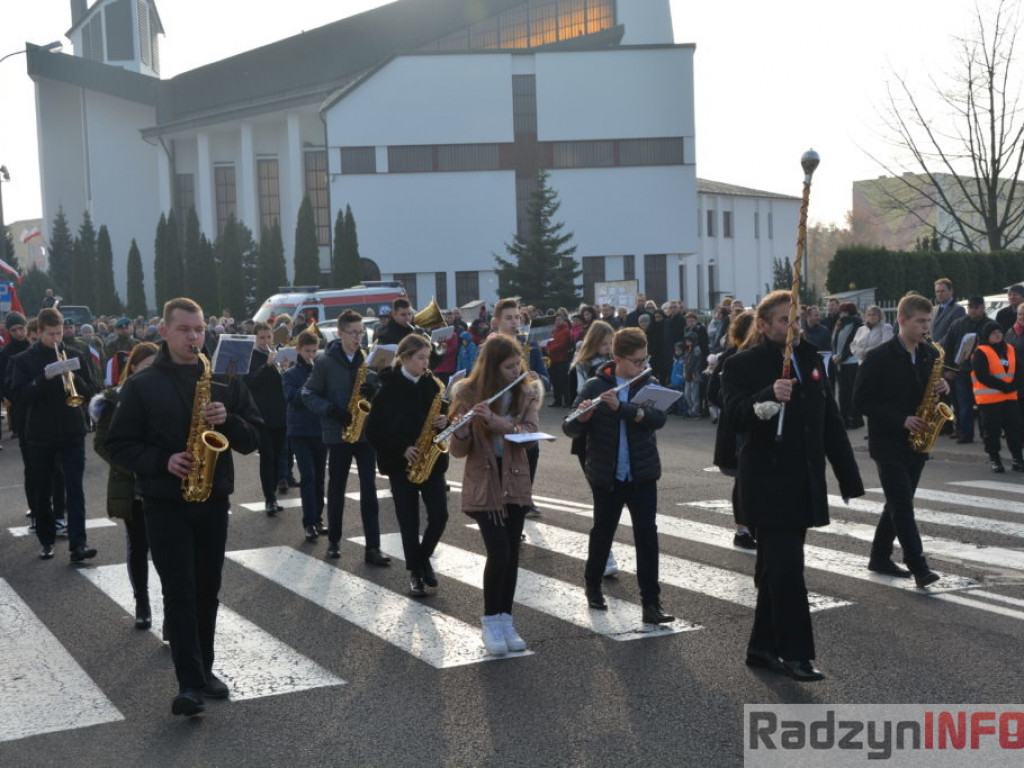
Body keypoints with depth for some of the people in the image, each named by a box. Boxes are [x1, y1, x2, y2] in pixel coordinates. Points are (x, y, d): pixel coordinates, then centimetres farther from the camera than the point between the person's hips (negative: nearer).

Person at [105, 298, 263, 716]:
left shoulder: (225, 380, 5)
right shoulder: (141, 384, -3)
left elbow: (253, 439, 4)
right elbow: (118, 445, -3)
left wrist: (228, 420, -16)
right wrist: (163, 461, -18)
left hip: (213, 500, 3)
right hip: (165, 503, -3)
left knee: (207, 589, 11)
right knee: (180, 590, -8)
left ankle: (204, 669, 24)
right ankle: (189, 683, -7)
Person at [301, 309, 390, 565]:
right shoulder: (326, 362, -4)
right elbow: (308, 394, -3)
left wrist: (373, 391, -13)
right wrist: (331, 410, -18)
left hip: (366, 431, 2)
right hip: (338, 432, -2)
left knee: (369, 487, -2)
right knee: (336, 486, 8)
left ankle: (373, 546, -2)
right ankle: (334, 540, 23)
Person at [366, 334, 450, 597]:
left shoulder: (433, 385, 3)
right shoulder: (389, 388, -7)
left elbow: (444, 412, 14)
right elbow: (374, 431, -7)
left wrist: (445, 421, -9)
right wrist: (401, 449, -16)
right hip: (401, 463, -3)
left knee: (439, 515, -3)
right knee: (408, 520, 2)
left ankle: (424, 558, 23)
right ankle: (415, 572, 15)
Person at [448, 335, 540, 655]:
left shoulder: (527, 392, -2)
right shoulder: (467, 394, -10)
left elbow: (529, 432, -17)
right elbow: (459, 451, -9)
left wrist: (495, 421, -32)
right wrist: (462, 429, -31)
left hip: (515, 482, 3)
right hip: (483, 483, -3)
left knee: (512, 555, 5)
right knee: (499, 552, -12)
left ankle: (506, 620, 19)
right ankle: (490, 622, 5)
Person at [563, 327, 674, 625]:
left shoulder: (648, 384, 0)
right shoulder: (595, 386, -5)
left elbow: (658, 418, -18)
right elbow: (570, 429, -8)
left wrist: (621, 407, -30)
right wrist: (583, 416, -30)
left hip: (642, 474, 1)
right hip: (606, 476, -1)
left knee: (647, 534, -5)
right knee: (602, 532, 13)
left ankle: (651, 602, -1)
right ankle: (593, 586, 36)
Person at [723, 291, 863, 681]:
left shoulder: (810, 358, 11)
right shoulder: (743, 365, -7)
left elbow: (831, 421, 13)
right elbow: (735, 417, -21)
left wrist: (848, 476, 12)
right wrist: (769, 396, -38)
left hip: (805, 484, 6)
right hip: (768, 484, -6)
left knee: (776, 568, 14)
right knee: (786, 569, -7)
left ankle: (762, 647, 24)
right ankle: (796, 653, 2)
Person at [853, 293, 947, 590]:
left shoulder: (930, 354, 6)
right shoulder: (879, 357, -12)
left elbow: (932, 386, 17)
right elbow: (862, 399, -14)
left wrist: (943, 386, -8)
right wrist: (901, 420, -20)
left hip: (916, 441, 7)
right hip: (888, 442, -7)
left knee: (898, 503, 14)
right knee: (903, 505, -10)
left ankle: (880, 557, 25)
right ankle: (919, 567, -11)